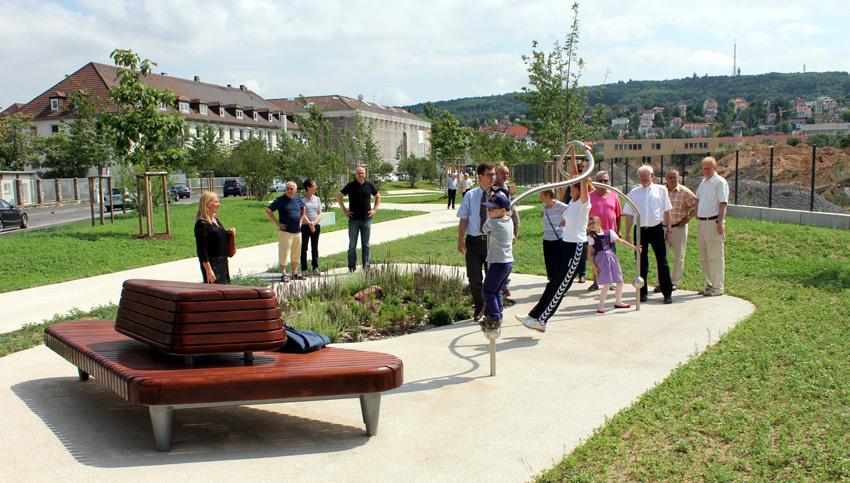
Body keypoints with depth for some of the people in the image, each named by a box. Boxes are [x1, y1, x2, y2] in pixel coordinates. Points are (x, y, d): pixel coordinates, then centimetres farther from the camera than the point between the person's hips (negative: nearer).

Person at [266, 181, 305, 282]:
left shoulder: (298, 199, 9)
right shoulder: (280, 200, -8)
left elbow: (303, 209, 30)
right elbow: (268, 211, -10)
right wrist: (277, 223, -12)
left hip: (297, 231, 6)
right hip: (285, 231, -6)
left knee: (296, 253, 11)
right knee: (284, 253, -5)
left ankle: (295, 273, 22)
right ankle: (283, 274, 1)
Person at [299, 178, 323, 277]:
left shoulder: (317, 199, 12)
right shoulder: (301, 199, -3)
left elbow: (320, 213, 8)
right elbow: (302, 213, -9)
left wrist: (315, 222, -9)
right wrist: (309, 223, -17)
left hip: (316, 226, 4)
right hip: (304, 227, -4)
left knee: (315, 248, 6)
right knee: (304, 248, 0)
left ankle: (315, 268, 10)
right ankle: (304, 270, 3)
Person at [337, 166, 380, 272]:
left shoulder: (369, 186, 6)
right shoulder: (350, 186, 0)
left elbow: (378, 197, 21)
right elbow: (338, 196, 8)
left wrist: (374, 209, 10)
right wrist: (344, 210, 2)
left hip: (366, 219, 2)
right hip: (353, 219, -2)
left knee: (366, 244, 7)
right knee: (352, 245, 1)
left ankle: (366, 265, 13)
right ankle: (352, 267, 6)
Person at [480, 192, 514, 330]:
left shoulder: (492, 222, -16)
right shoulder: (509, 220, 5)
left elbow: (484, 230, 3)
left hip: (498, 264, -8)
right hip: (509, 262, 8)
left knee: (487, 292, 1)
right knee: (497, 291, 19)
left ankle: (495, 319, 2)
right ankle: (498, 316, 24)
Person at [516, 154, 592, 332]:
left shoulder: (583, 204, -12)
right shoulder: (573, 202, 10)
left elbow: (584, 179, -24)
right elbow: (574, 174, 16)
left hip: (577, 248, -9)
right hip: (568, 245, 9)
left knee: (560, 286, -4)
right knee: (554, 283, 11)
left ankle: (541, 320, 0)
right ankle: (534, 315, 15)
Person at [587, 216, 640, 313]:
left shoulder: (609, 232, 8)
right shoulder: (591, 237, -2)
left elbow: (620, 241, 10)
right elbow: (589, 253, -3)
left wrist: (634, 247, 6)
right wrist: (593, 266, -9)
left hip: (612, 258, 5)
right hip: (600, 260, -5)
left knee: (619, 282, 11)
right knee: (606, 284, -13)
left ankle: (618, 302, 32)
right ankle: (601, 306, 0)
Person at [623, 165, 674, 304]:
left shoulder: (661, 190, 7)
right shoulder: (634, 193, 9)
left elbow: (667, 211, 10)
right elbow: (629, 214, 10)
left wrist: (668, 230, 6)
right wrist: (627, 234, 6)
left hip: (656, 229, -1)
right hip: (640, 230, 1)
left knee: (662, 261, -2)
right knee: (641, 263, 6)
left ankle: (667, 293, 3)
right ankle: (642, 292, 14)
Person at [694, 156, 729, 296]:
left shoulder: (720, 182, -8)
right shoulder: (703, 182, 17)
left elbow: (723, 203, -13)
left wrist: (720, 223, -19)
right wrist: (697, 213, 16)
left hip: (713, 221, -8)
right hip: (702, 222, 8)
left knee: (715, 257, -5)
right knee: (703, 257, 12)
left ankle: (717, 287, 2)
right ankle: (709, 285, 23)